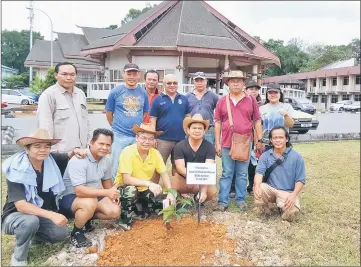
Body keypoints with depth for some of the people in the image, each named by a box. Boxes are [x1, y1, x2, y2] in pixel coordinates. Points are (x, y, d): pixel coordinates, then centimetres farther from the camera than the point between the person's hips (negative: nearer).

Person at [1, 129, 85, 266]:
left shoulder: (51, 160, -12)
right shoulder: (16, 170, -26)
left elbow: (68, 157, 11)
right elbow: (21, 206, -33)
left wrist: (75, 151, -13)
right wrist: (52, 215, -42)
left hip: (42, 214, 5)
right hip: (15, 216, -5)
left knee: (61, 233, -18)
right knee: (31, 221, -36)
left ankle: (35, 236, 14)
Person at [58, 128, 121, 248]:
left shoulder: (106, 159, -4)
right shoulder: (78, 161, -29)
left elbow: (106, 179, 11)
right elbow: (80, 191, -36)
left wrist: (113, 194, -8)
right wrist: (107, 192, -44)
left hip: (93, 196, 7)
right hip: (69, 197, -7)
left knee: (115, 211, -10)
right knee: (90, 203, -37)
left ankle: (86, 217, 15)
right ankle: (76, 233, -10)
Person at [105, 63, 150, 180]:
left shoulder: (143, 92, 4)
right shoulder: (115, 91, -4)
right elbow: (109, 113, 4)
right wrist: (117, 127, 10)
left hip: (138, 136, 3)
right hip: (119, 136, -3)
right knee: (117, 168, 5)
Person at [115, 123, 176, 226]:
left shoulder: (155, 153, -7)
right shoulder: (128, 152, -23)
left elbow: (164, 174, -1)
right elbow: (126, 179, -30)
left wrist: (170, 192, -16)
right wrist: (149, 183, -40)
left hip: (144, 190, 5)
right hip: (126, 189, -5)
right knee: (131, 190, -37)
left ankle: (135, 212, 7)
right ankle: (126, 220, -11)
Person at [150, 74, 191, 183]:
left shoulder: (184, 99, 8)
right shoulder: (158, 100, 0)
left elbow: (188, 118, 13)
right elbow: (153, 120, -1)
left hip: (181, 140, 3)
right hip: (163, 140, -3)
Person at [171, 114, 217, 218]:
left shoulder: (210, 147, -11)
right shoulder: (179, 146, -10)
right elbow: (180, 168, -19)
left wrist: (203, 190, -36)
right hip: (183, 180, 0)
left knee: (212, 192, -31)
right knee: (171, 186, -32)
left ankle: (199, 202, 9)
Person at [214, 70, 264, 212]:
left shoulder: (251, 100, 4)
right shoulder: (222, 101, 5)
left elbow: (257, 121, 6)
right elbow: (217, 123, 5)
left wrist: (259, 141, 3)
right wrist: (217, 143, 1)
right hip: (227, 143, 0)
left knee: (242, 174, 9)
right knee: (226, 173, 5)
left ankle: (241, 199, 20)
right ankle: (223, 201, 11)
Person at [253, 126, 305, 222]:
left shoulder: (296, 156, -3)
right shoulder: (265, 156, 1)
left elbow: (300, 180, -6)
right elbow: (259, 172, -12)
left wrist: (293, 195, -23)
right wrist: (257, 186, -34)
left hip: (288, 192, -1)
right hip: (270, 189, 1)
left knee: (291, 212, -30)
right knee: (259, 189, -32)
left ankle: (283, 207, 10)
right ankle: (265, 209, 2)